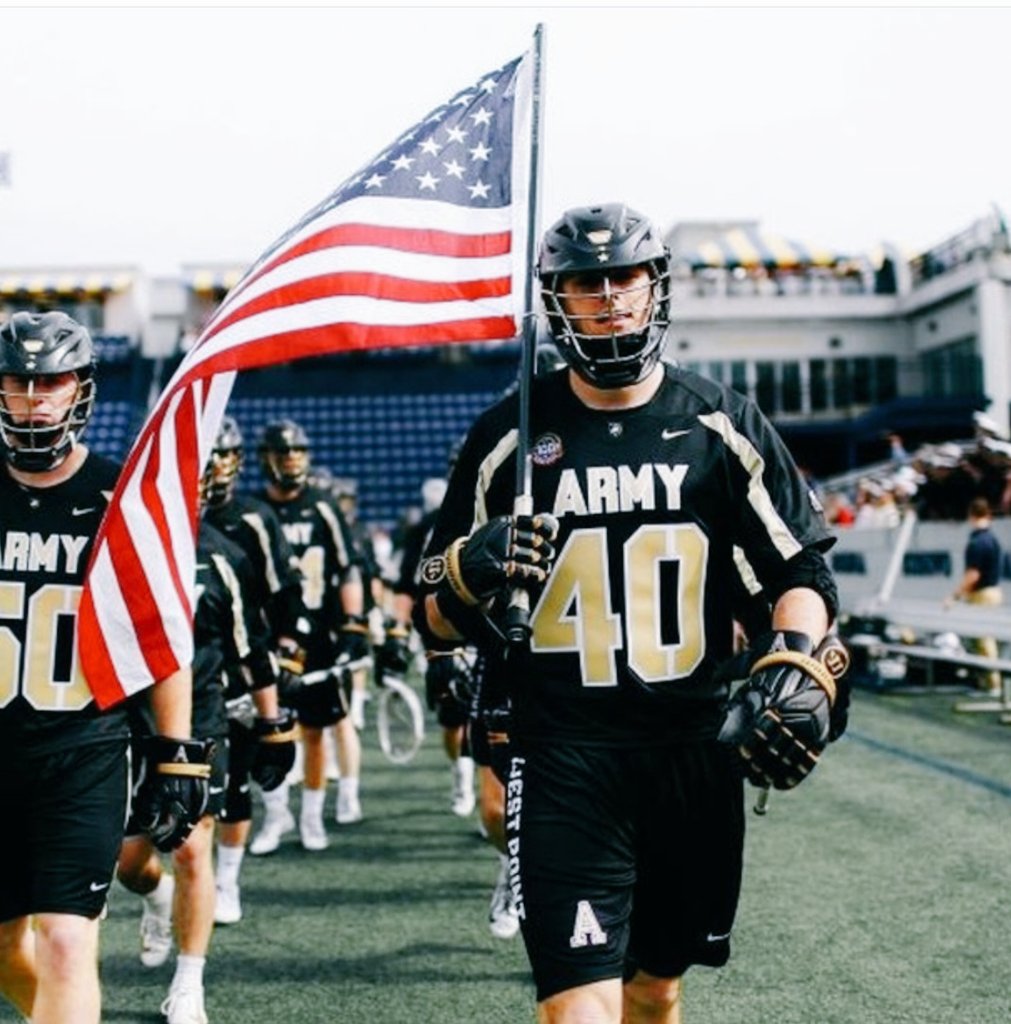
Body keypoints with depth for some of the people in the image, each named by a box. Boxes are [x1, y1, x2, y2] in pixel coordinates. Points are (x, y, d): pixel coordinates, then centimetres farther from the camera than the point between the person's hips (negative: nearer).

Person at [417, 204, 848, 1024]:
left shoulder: (721, 425, 4)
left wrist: (797, 665, -13)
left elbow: (803, 570, 7)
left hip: (698, 752, 2)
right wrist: (471, 578, -18)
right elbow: (437, 622, 5)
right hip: (566, 761, -2)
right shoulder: (510, 436, 2)